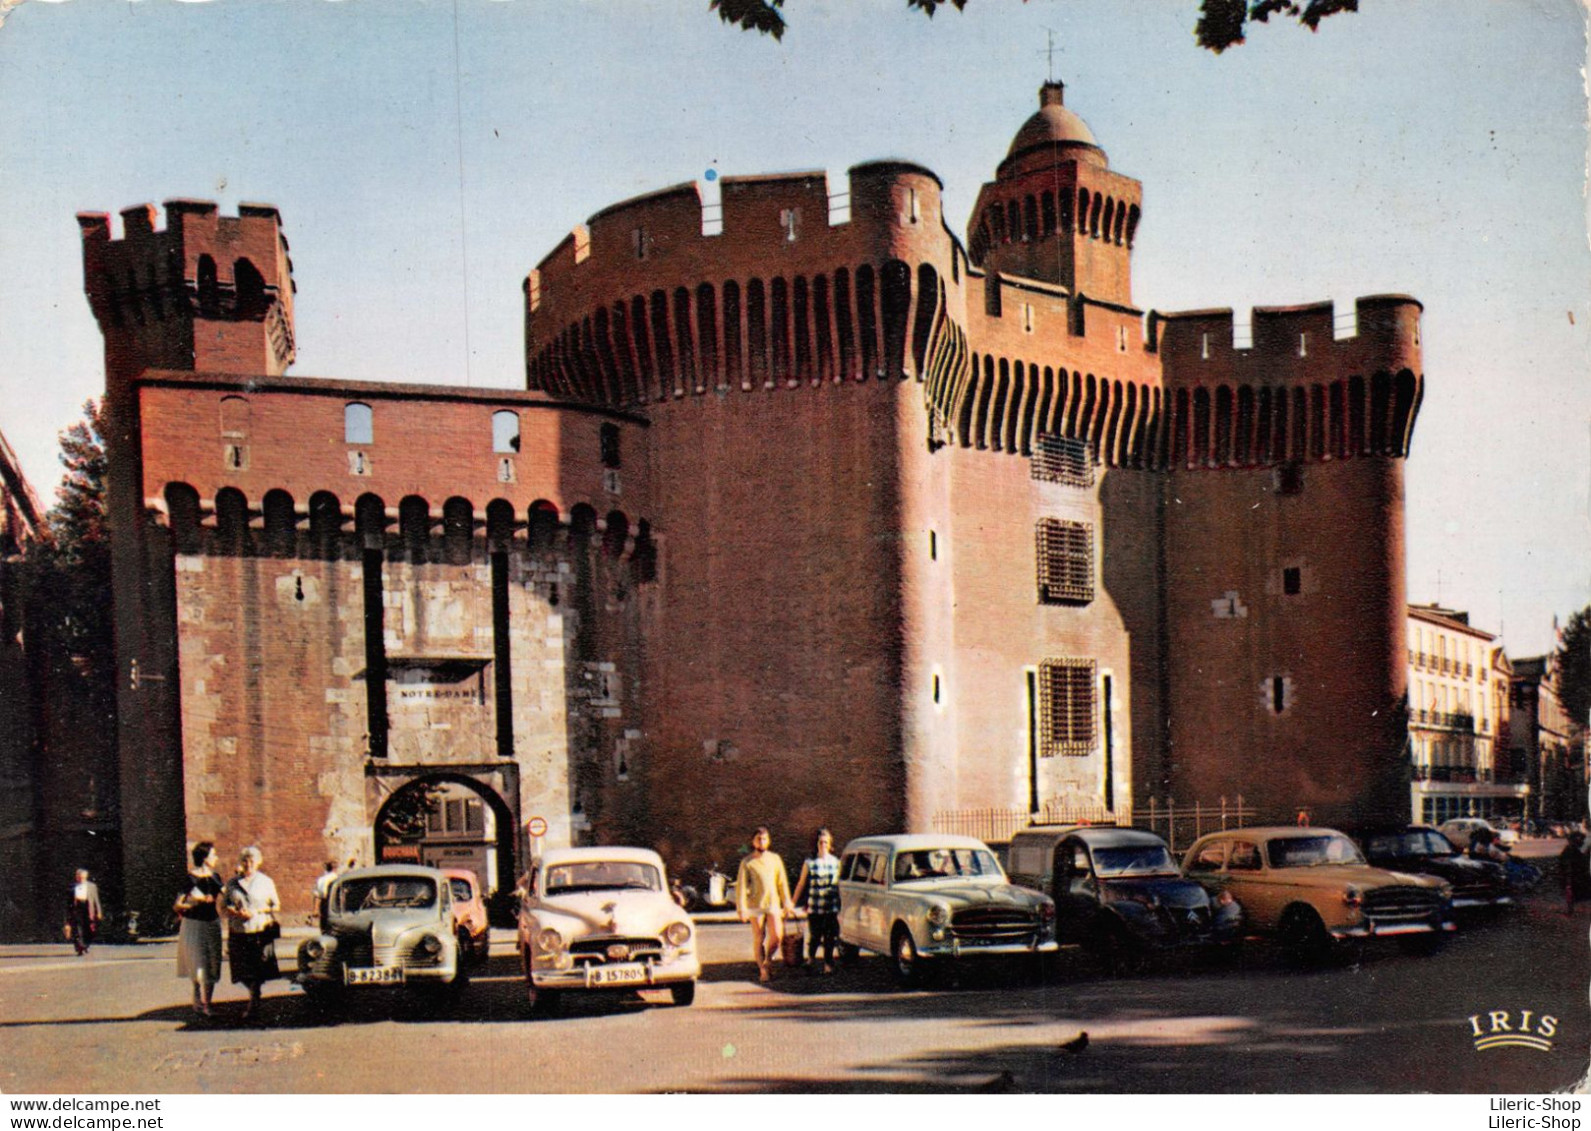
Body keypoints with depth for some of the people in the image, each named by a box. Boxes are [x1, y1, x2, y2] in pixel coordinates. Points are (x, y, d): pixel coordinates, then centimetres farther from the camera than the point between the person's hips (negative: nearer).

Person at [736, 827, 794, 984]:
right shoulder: (747, 862, 1)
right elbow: (741, 885, -2)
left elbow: (782, 882, 15)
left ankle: (768, 960, 14)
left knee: (777, 936, -11)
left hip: (773, 903, 2)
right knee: (759, 939, 1)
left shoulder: (775, 859, 11)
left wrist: (787, 903, 12)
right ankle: (763, 971, 12)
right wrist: (742, 908, -9)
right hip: (755, 905, -2)